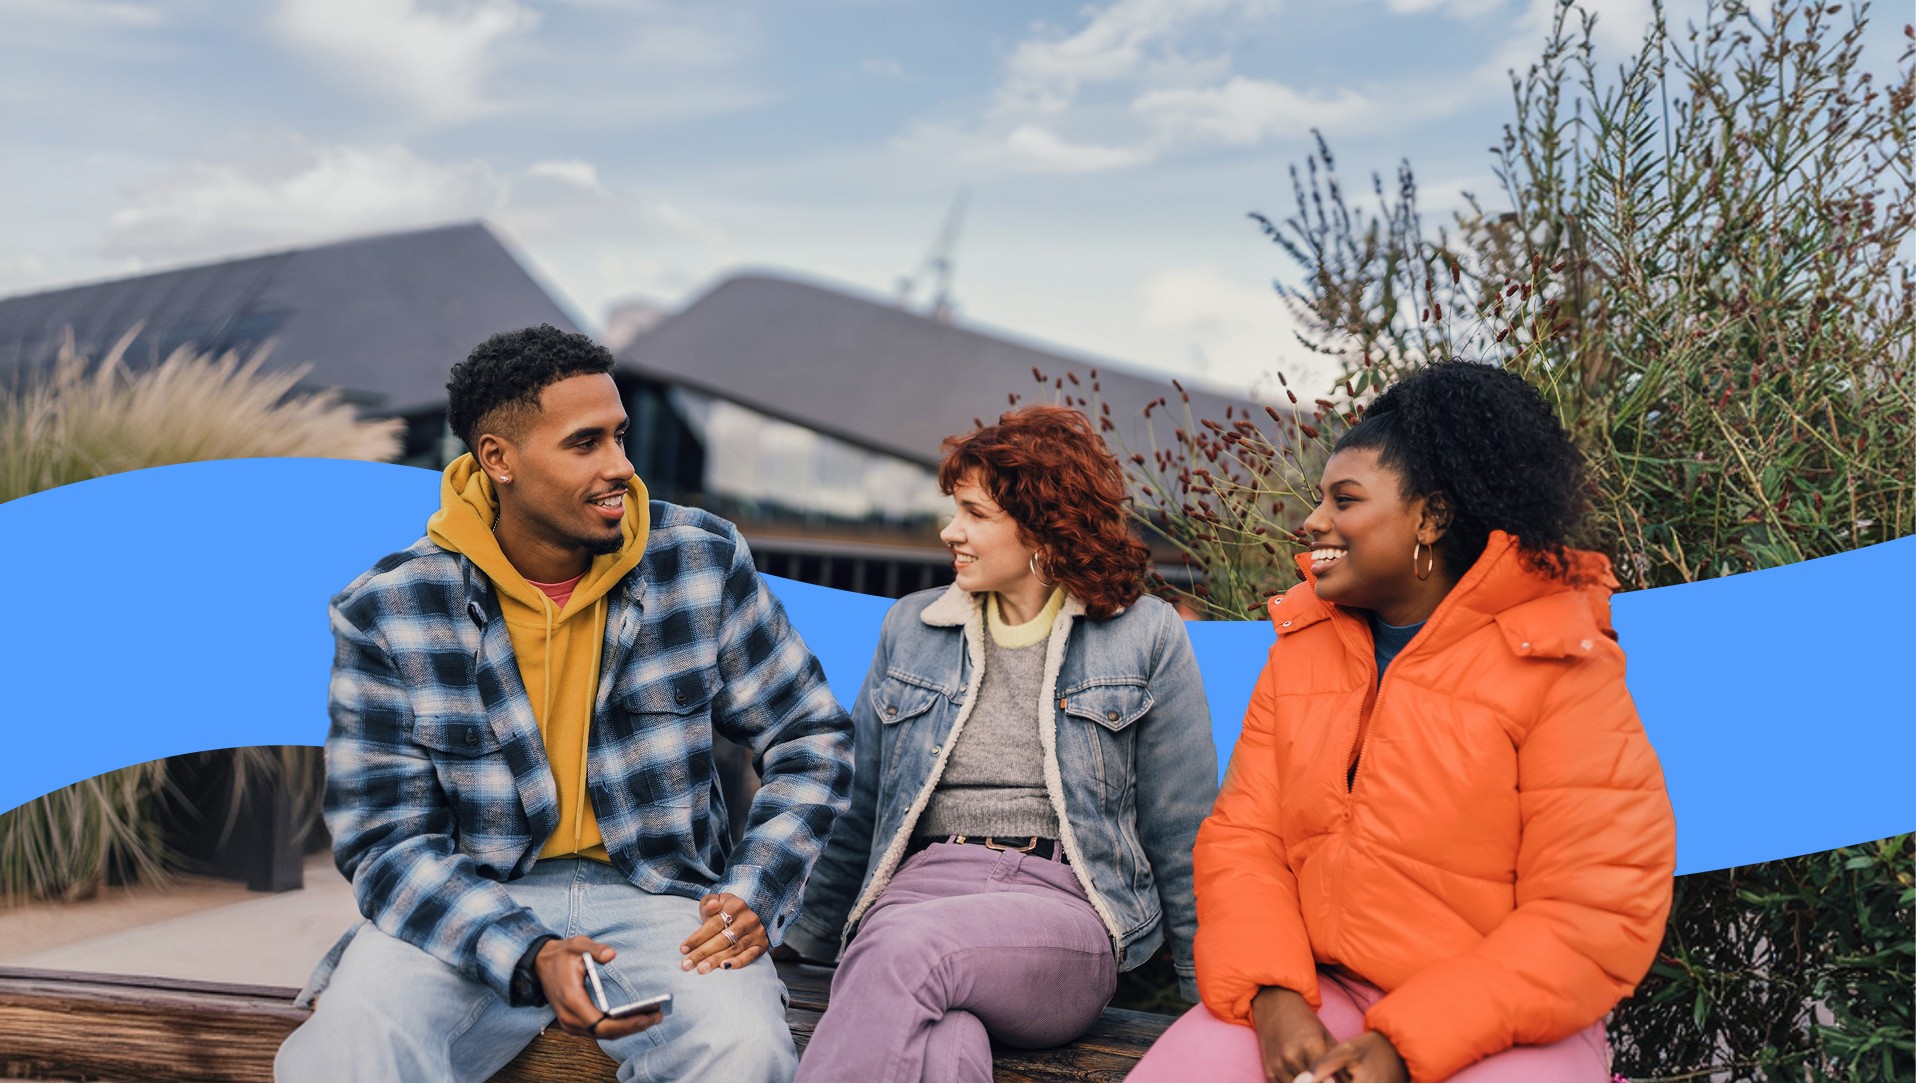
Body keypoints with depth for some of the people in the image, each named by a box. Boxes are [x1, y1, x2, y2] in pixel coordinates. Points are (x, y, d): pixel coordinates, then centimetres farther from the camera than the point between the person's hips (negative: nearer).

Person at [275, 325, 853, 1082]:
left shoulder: (703, 563, -3)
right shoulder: (384, 612, -7)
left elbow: (810, 737, 5)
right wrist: (528, 956, -24)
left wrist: (756, 894, -11)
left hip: (661, 894, 1)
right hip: (469, 906, 0)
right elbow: (385, 839, -7)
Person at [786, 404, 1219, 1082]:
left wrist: (1216, 1004, 10)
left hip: (1067, 905, -2)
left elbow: (1181, 835, 9)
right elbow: (858, 810, 23)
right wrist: (801, 942, 22)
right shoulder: (911, 627, 17)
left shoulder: (1146, 635, 7)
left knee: (908, 946, -36)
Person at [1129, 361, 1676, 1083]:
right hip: (1317, 995, 4)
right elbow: (1242, 837, 4)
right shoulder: (1300, 650, 8)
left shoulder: (1557, 667, -8)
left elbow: (1599, 914, -13)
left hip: (1498, 1025, -4)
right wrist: (1272, 995, -15)